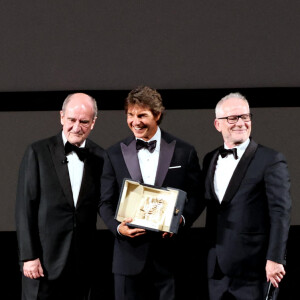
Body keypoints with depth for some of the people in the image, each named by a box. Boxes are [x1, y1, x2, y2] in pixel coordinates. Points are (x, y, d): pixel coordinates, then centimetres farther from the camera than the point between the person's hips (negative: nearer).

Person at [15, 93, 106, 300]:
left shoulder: (100, 158, 7)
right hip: (44, 262, -3)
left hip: (83, 265, 3)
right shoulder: (38, 152, -1)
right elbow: (25, 208, -3)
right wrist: (29, 256, -8)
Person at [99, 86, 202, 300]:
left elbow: (196, 197, 7)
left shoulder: (184, 152, 5)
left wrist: (182, 220, -13)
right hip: (130, 256, 1)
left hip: (169, 255, -1)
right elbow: (106, 202, 8)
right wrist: (118, 226, -12)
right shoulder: (115, 154, 8)